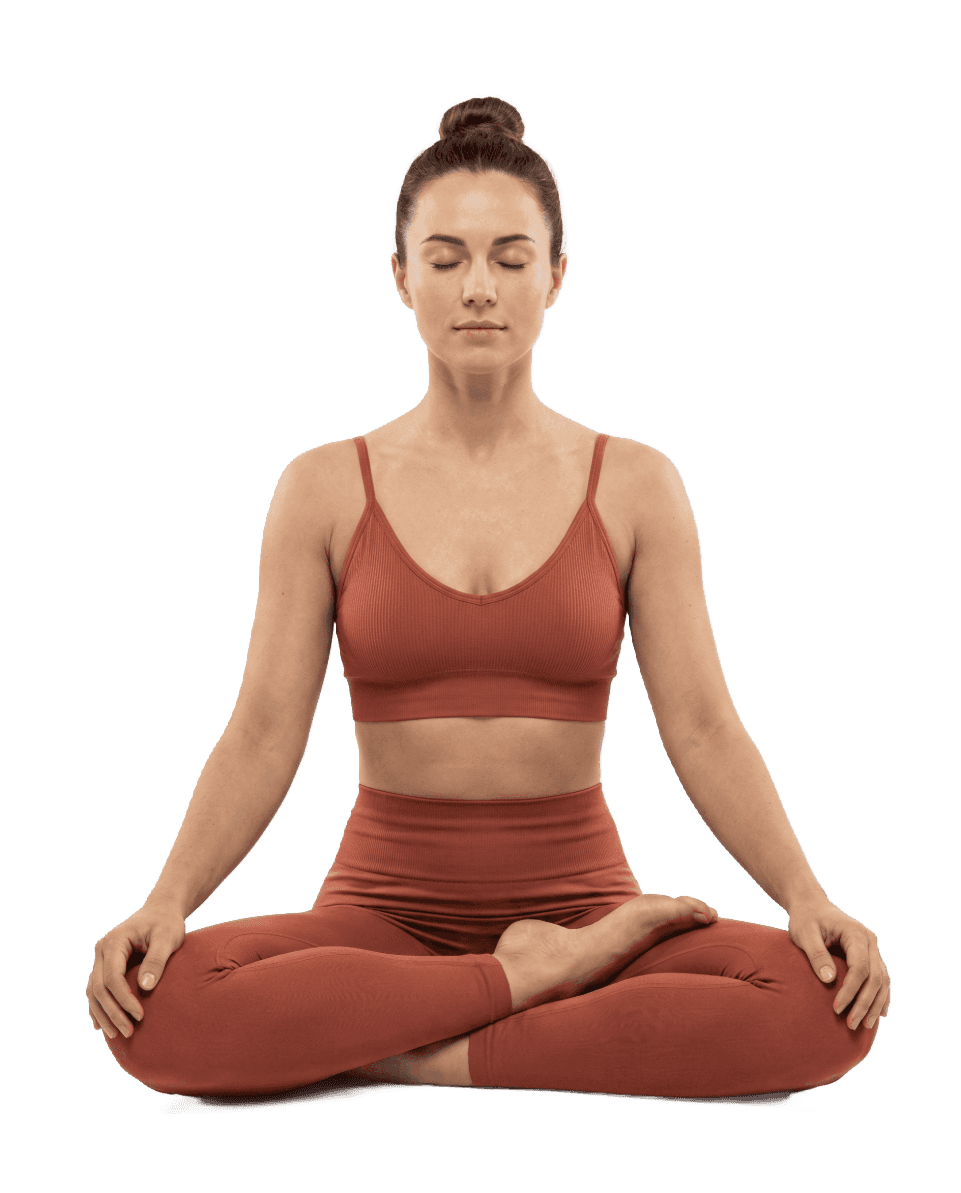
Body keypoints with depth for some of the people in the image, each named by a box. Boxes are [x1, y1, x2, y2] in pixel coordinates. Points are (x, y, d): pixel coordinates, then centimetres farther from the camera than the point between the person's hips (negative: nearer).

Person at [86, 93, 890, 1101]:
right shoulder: (323, 489, 3)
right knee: (157, 1011, -32)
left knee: (827, 1002, -30)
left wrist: (805, 895, -19)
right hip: (385, 912, 0)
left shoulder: (636, 485, 3)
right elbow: (264, 734, -2)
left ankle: (428, 1061, -17)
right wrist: (166, 900, -19)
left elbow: (703, 728, -3)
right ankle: (541, 980, -17)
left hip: (579, 898, 0)